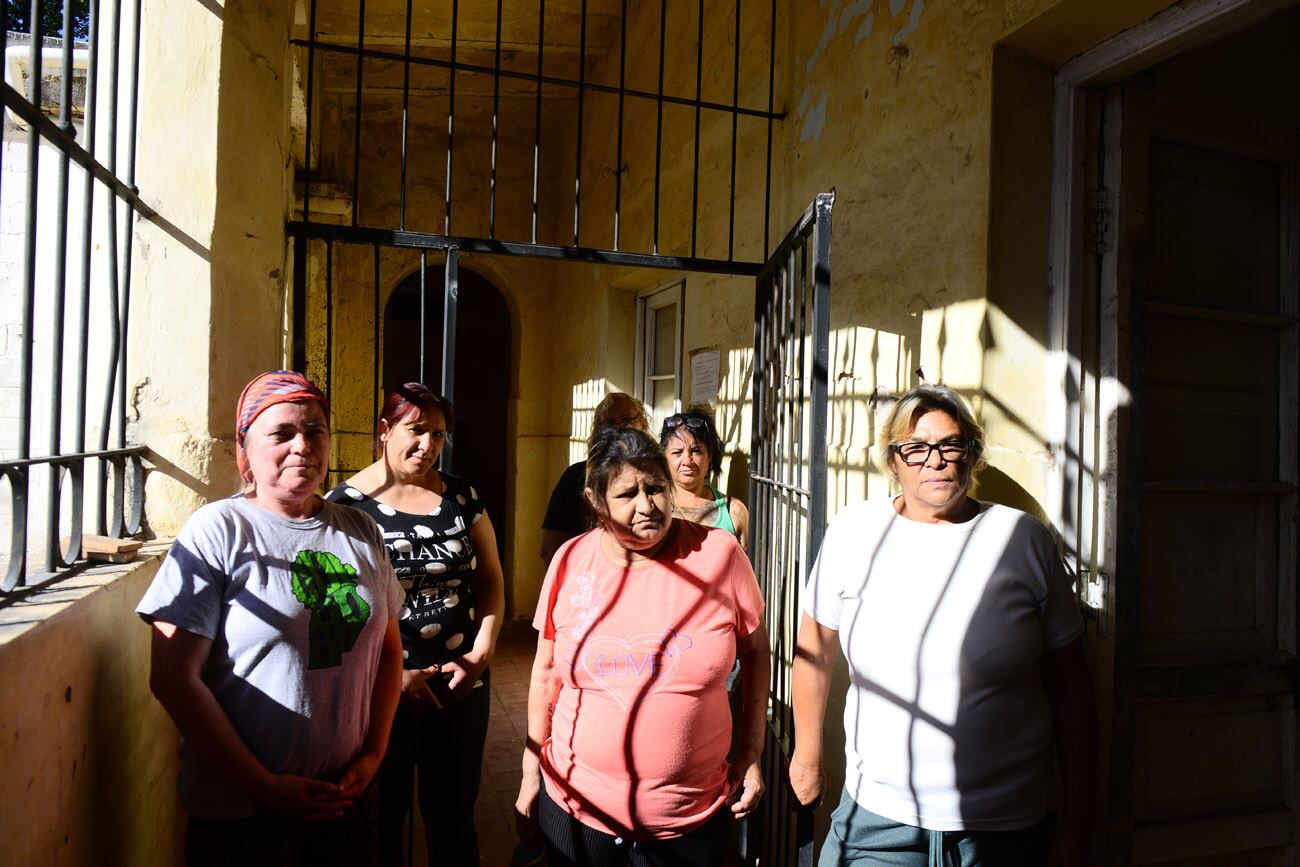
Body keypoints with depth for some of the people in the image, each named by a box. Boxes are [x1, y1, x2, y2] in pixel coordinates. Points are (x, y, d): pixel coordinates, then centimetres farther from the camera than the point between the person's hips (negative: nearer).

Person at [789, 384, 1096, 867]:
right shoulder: (853, 533, -6)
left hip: (1008, 828, 0)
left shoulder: (1024, 541, -7)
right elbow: (814, 651, 5)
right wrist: (807, 757, 13)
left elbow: (1071, 694, -1)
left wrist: (1075, 827, 2)